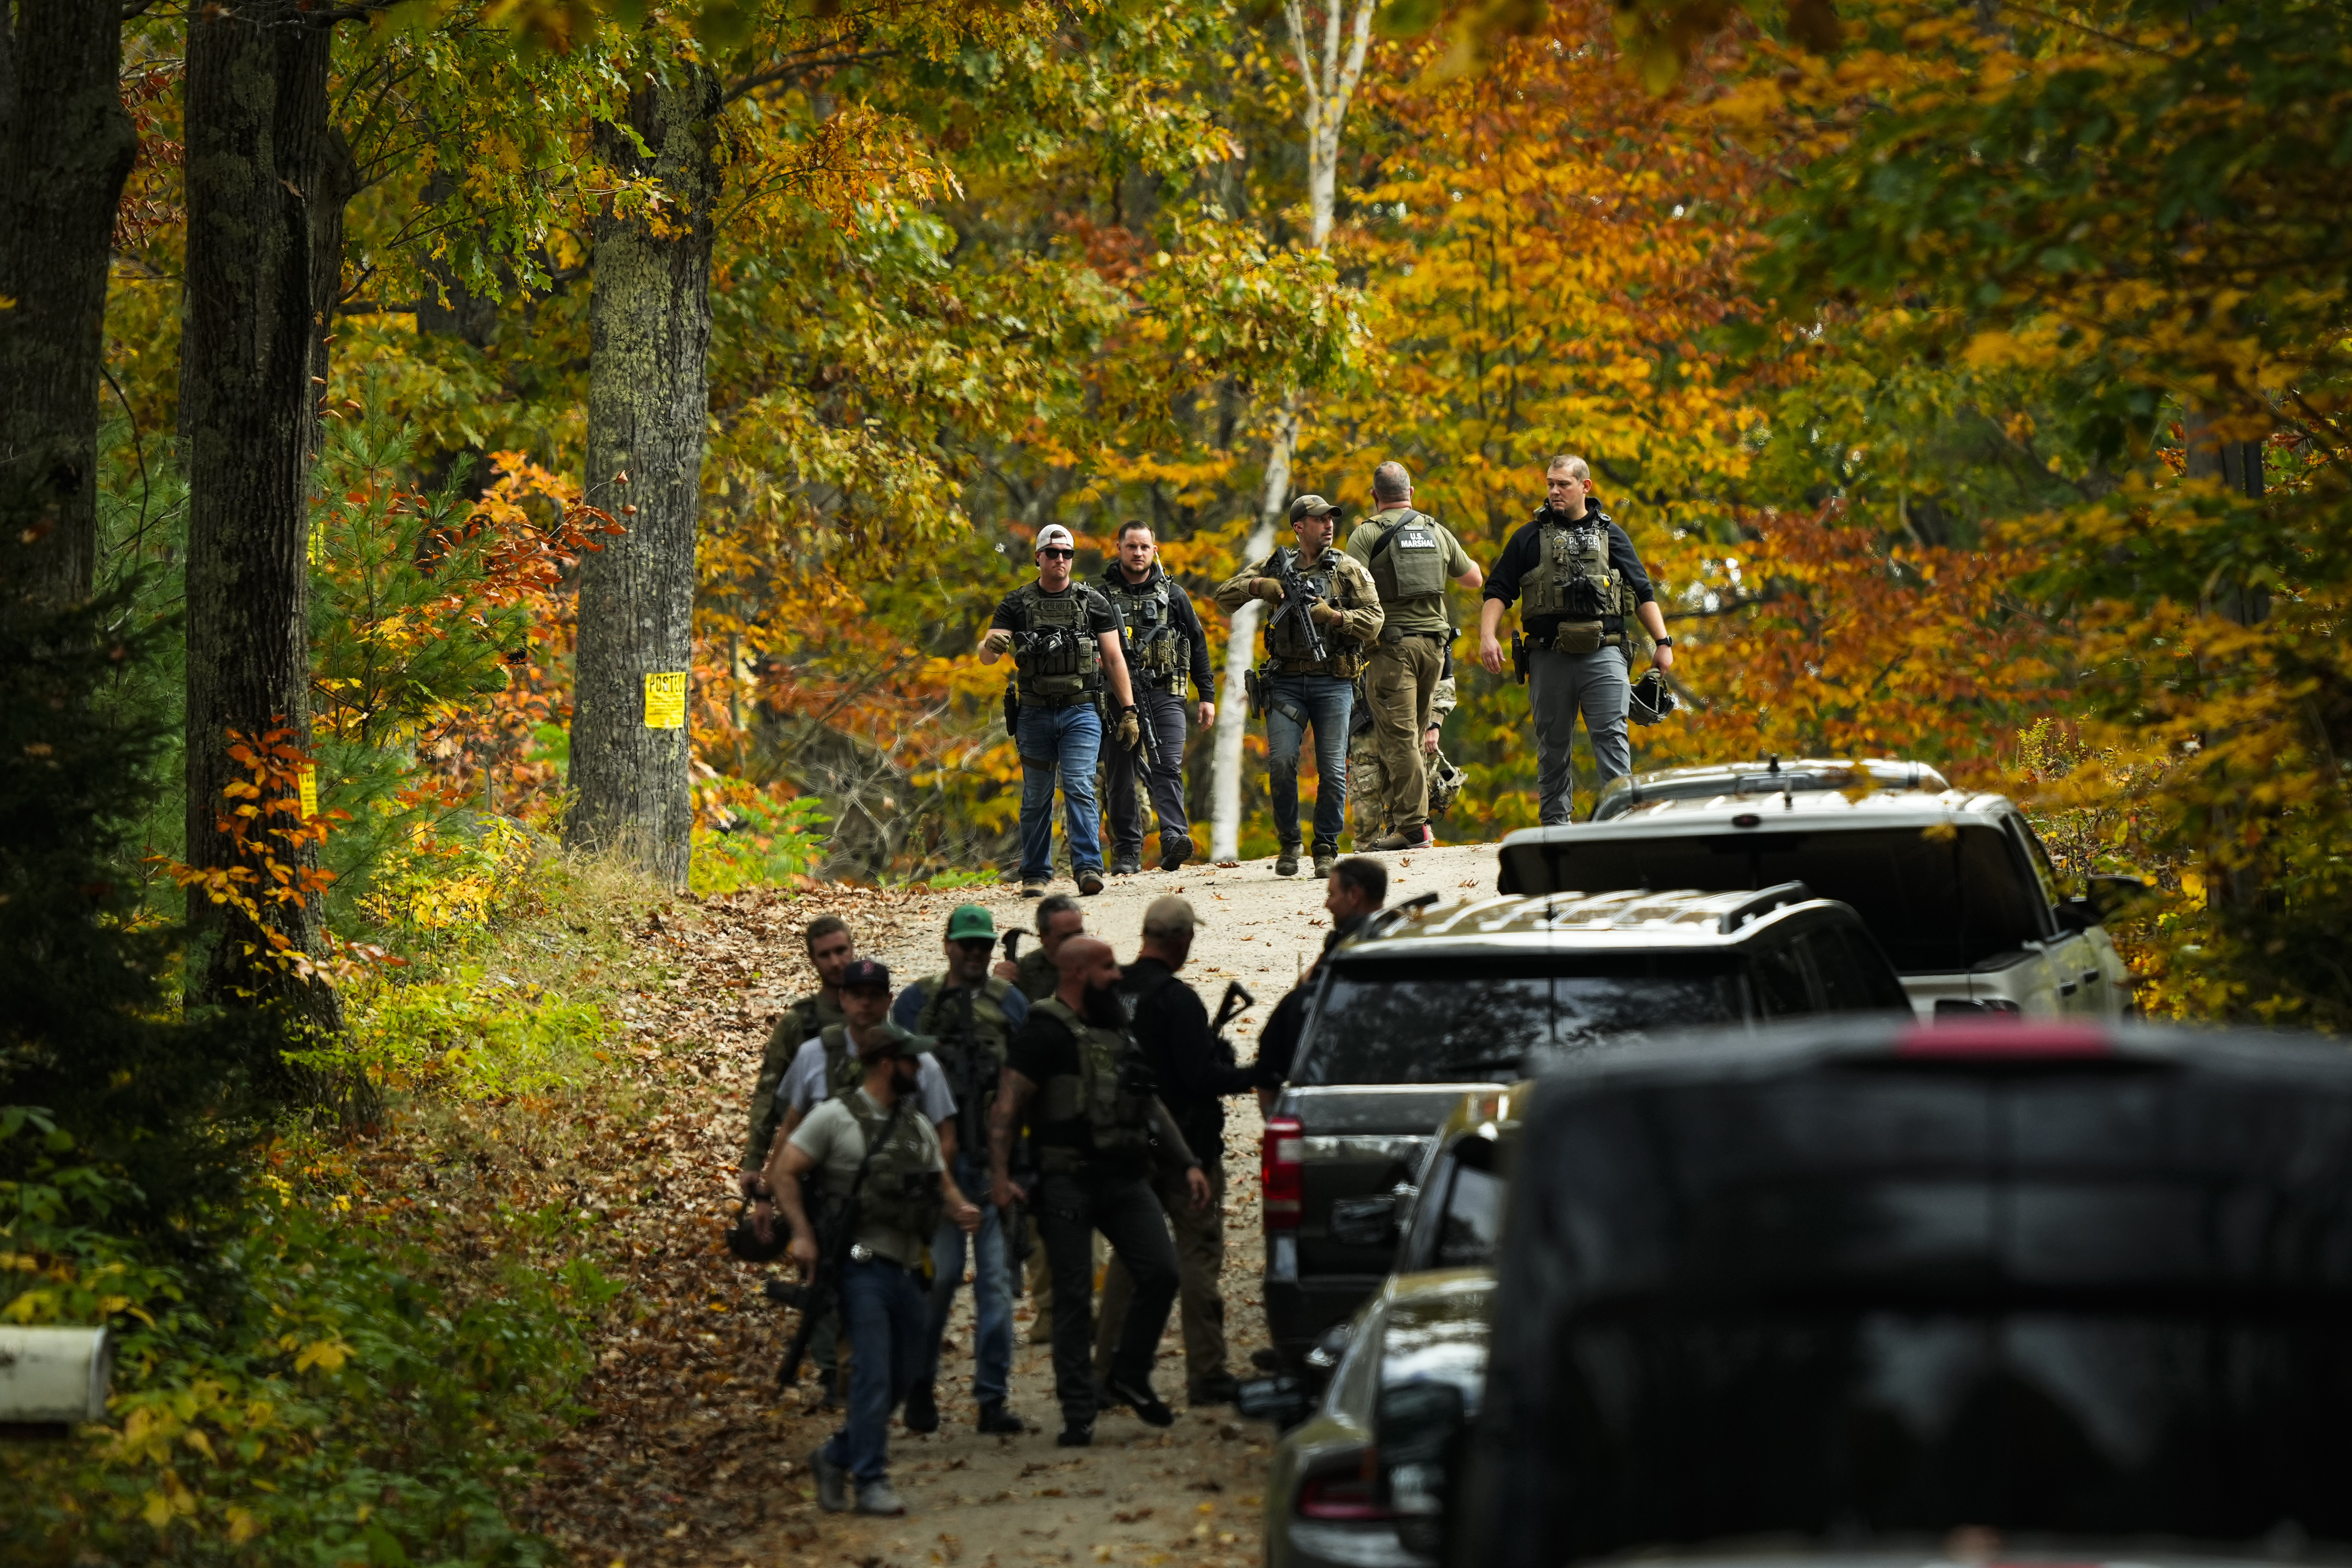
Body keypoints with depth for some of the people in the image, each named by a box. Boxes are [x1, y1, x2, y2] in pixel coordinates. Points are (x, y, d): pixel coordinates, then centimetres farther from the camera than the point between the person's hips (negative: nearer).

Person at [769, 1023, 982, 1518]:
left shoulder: (918, 1127, 17)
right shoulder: (835, 1117, -3)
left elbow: (942, 1183, 20)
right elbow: (783, 1173, -4)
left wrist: (960, 1209, -3)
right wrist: (803, 1234, -15)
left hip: (907, 1269, 7)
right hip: (863, 1267, -7)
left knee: (903, 1375, 10)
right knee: (874, 1372, -12)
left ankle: (836, 1457, 25)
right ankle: (871, 1483, -7)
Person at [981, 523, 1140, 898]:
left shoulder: (1093, 603, 6)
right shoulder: (1017, 604, 5)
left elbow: (1114, 659, 8)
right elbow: (986, 655, -3)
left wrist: (1129, 711, 3)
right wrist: (991, 646, -28)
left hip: (1081, 712, -1)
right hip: (1034, 715, 1)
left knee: (1079, 788, -14)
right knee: (1036, 797, 6)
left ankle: (1088, 868, -17)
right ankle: (1036, 875, 13)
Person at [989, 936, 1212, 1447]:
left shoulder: (1121, 1028, 17)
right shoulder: (1046, 1032, -6)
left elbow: (1151, 1104, 24)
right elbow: (1008, 1106, -13)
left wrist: (1187, 1163, 17)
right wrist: (1000, 1174, -24)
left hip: (1126, 1179, 6)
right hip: (1069, 1181, -6)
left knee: (1162, 1273, -6)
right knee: (1074, 1298, -3)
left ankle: (1128, 1378, 12)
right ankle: (1078, 1414, 1)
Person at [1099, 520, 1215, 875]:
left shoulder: (1173, 595, 11)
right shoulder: (1102, 595, 8)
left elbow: (1198, 645, 14)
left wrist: (1207, 696, 10)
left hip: (1165, 694, 0)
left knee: (1169, 766, -15)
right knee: (1122, 773, 1)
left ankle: (1174, 839, -26)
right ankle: (1127, 853, 7)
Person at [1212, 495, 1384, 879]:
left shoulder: (1349, 570, 7)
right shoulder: (1276, 567, 12)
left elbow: (1373, 621, -1)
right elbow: (1225, 598, 11)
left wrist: (1332, 616, -15)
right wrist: (1258, 585, -7)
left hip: (1333, 680, -1)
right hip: (1286, 681, 1)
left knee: (1333, 769, -5)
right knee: (1281, 761, -11)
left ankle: (1327, 848, 7)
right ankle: (1288, 844, 6)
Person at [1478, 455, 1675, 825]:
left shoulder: (1610, 535, 14)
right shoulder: (1530, 538, 12)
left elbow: (1643, 594, 17)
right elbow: (1499, 593, 9)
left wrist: (1662, 642, 8)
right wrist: (1487, 636, -6)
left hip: (1603, 655, -1)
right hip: (1550, 657, 1)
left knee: (1611, 734, -13)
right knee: (1553, 742, 5)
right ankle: (1555, 823, 11)